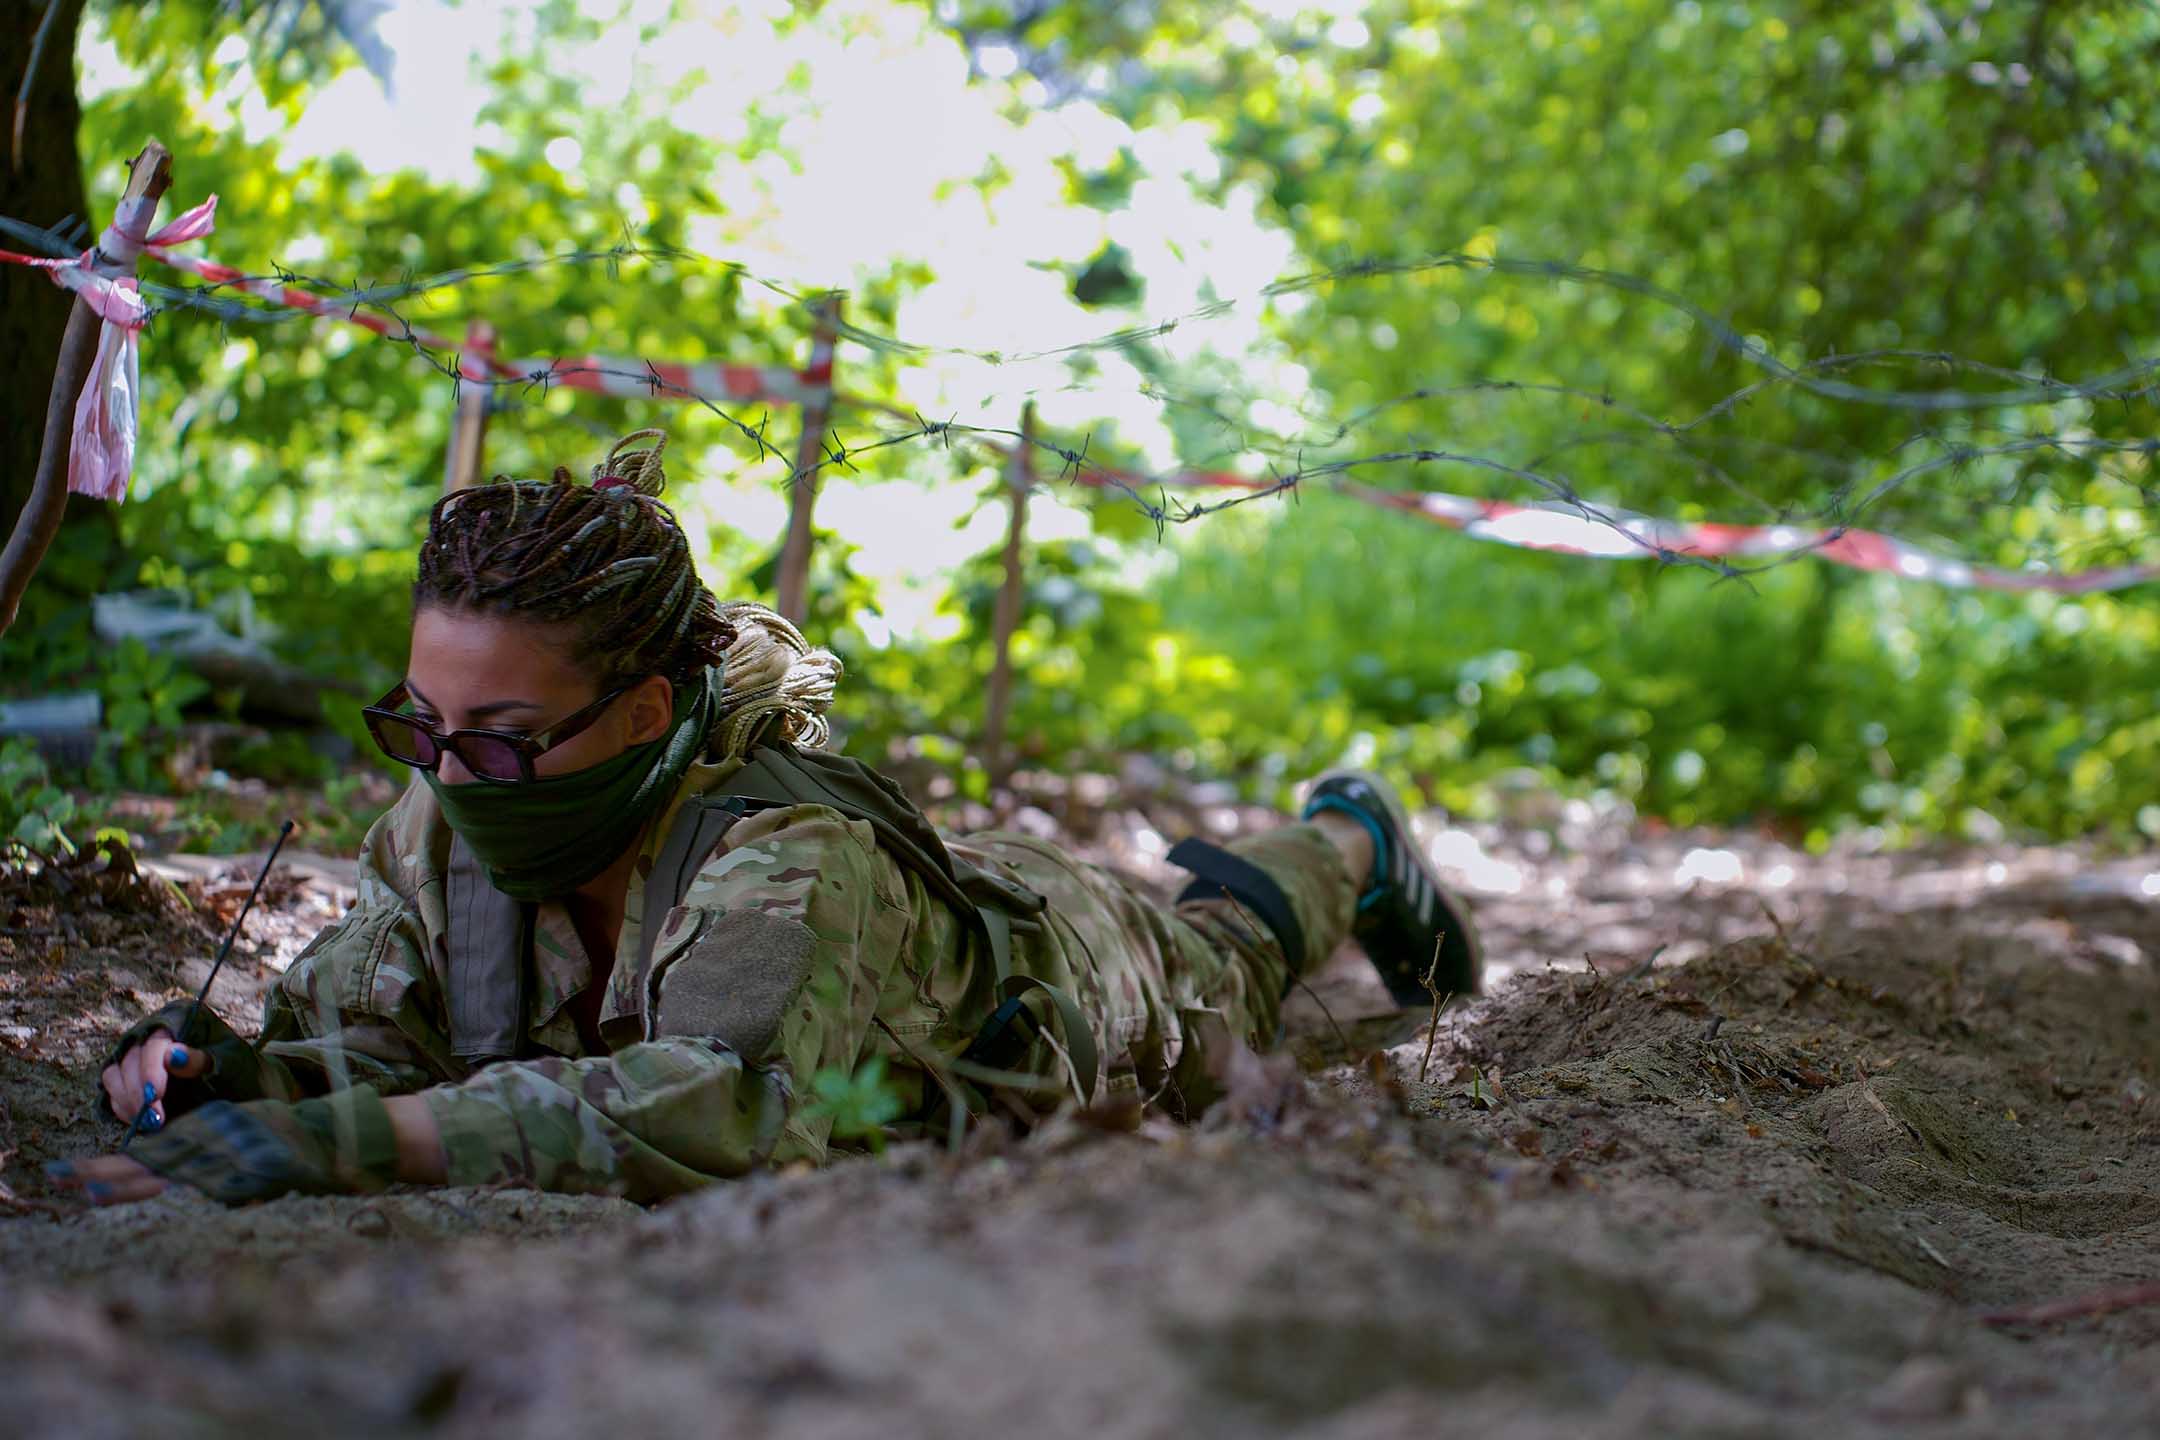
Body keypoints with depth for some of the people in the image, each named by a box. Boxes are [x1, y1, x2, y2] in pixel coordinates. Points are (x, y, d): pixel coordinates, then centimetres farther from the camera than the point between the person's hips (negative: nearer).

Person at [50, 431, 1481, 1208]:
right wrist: (228, 1072, -49)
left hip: (1059, 968, -4)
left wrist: (356, 1136, -73)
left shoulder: (792, 852, -52)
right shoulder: (441, 831, -32)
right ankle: (1190, 872, 64)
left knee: (1212, 969, 29)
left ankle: (1347, 843, 62)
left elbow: (728, 1104, -66)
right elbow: (358, 1036, -25)